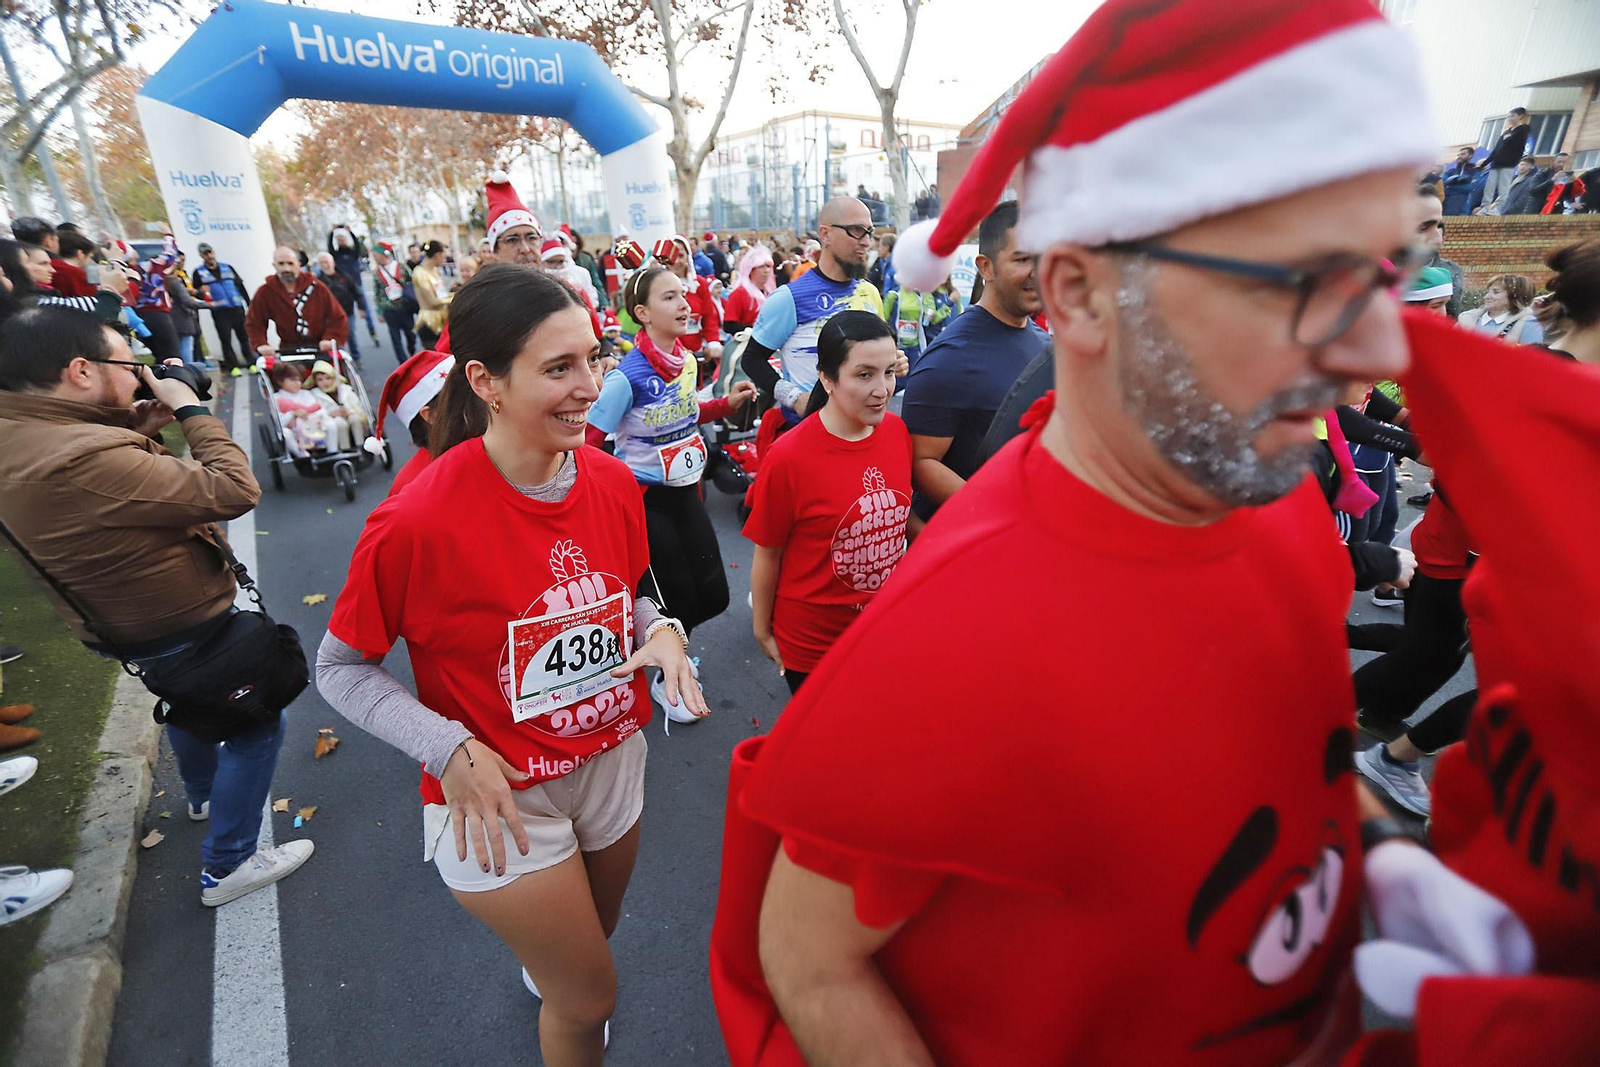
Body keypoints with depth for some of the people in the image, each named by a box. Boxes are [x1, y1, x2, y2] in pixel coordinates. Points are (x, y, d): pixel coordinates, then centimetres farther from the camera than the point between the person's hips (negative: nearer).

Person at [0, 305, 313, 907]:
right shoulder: (82, 459, -36)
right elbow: (235, 491, -35)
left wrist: (139, 428, -4)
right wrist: (190, 409, -23)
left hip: (124, 622, 10)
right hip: (183, 631, -10)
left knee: (187, 706, 33)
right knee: (254, 728, 8)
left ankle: (204, 797, 59)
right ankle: (227, 867, 21)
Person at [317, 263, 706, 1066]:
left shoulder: (614, 482, -10)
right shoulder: (418, 520, -25)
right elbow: (341, 668, -11)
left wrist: (661, 632, -15)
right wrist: (451, 752, -22)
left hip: (615, 759, 6)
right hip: (499, 798, -5)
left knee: (590, 944, 32)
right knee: (589, 1002, 12)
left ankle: (541, 971, 69)